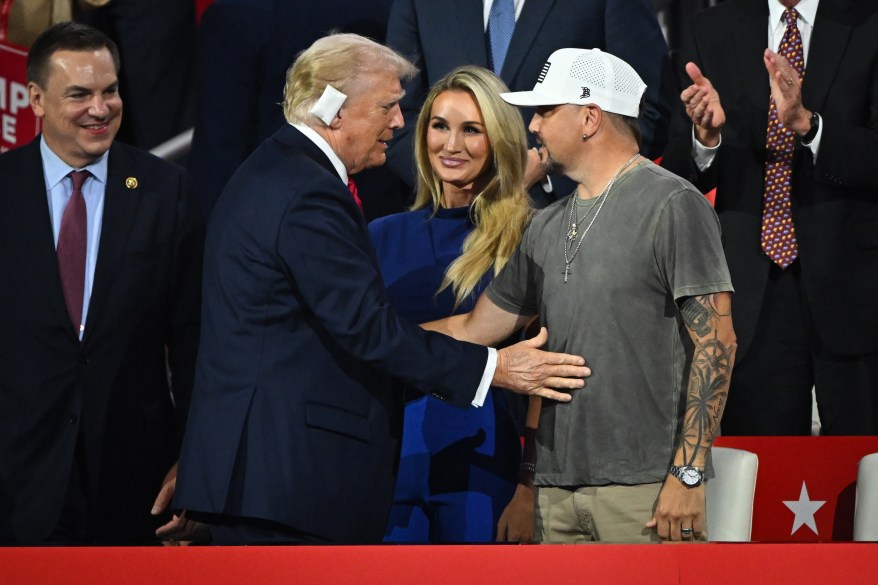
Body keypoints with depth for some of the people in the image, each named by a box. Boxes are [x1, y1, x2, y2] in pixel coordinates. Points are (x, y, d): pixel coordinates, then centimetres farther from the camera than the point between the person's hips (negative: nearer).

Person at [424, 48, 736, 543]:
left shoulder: (671, 205, -5)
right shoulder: (546, 228, 17)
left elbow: (715, 343, -11)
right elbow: (476, 329, 23)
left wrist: (688, 474, -16)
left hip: (644, 486, -7)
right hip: (558, 488, 7)